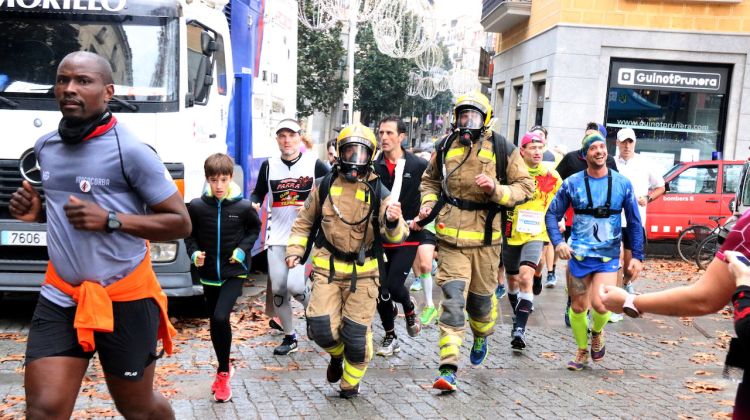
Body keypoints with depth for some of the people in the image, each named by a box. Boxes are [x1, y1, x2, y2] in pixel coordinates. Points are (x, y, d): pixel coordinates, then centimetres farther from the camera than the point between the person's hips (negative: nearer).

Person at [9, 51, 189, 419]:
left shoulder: (130, 151, -14)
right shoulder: (45, 147, 7)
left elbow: (180, 223, -12)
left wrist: (110, 220, -22)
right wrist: (36, 211, 3)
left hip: (124, 299, -5)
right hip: (59, 297, 5)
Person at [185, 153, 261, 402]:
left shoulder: (243, 207, -11)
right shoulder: (196, 206, -9)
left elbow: (255, 228, 8)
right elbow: (189, 234, 6)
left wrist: (243, 249, -6)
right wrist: (194, 253, -11)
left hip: (234, 273, -3)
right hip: (208, 274, 3)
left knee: (221, 317, -19)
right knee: (215, 323, 13)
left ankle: (223, 372, 1)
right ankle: (225, 370, 33)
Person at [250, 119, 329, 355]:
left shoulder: (314, 164, -3)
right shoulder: (269, 165, 5)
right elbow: (259, 193, 15)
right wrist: (254, 204, -7)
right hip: (276, 237, 4)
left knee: (295, 286, -15)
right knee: (278, 288, 5)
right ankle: (289, 337, 23)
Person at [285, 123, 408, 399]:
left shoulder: (378, 192, -4)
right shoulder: (325, 186, 2)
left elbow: (395, 236, -12)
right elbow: (305, 222, 15)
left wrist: (393, 222, -34)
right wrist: (294, 250, 4)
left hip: (363, 273, -1)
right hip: (327, 269, 1)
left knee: (356, 334, 3)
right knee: (321, 328, -9)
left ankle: (350, 382, 31)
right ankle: (337, 354, 28)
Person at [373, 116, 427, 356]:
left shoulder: (419, 166, -4)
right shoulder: (374, 167, 2)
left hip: (408, 238, -3)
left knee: (392, 286, -15)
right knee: (380, 291, 6)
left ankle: (409, 307, 21)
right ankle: (390, 337, 28)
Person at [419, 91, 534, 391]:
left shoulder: (502, 149, -1)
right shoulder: (445, 147, 6)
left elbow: (525, 186, 2)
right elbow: (430, 181, 22)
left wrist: (497, 190, -16)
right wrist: (428, 204, 4)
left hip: (485, 237, 0)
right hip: (451, 237, 1)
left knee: (481, 297, 14)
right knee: (452, 300, -8)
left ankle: (481, 338, 48)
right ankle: (448, 369, -7)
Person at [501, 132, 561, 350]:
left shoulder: (551, 177, 0)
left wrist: (557, 223, 13)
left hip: (535, 235, -1)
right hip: (511, 233, 1)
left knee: (526, 277, -20)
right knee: (512, 279, 15)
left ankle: (520, 328, -19)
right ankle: (519, 318, 40)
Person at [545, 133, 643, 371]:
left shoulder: (622, 184, 0)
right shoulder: (572, 183, -2)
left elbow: (634, 222, 7)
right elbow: (552, 214, 2)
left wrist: (637, 255, 2)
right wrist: (557, 242, -13)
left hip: (608, 256, -1)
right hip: (579, 254, 1)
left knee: (599, 304, -17)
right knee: (578, 307, 8)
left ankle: (597, 333, 18)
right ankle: (582, 351, 31)